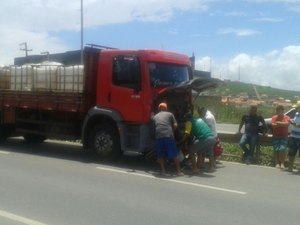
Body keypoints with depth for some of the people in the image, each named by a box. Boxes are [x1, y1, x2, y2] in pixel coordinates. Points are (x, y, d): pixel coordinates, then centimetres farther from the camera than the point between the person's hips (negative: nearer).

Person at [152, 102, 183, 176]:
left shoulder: (155, 117, 21)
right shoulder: (170, 114, 15)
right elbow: (175, 125, 8)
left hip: (158, 137, 2)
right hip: (169, 136, -2)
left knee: (161, 155, 16)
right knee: (174, 155, 7)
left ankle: (163, 171, 13)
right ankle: (178, 171, 10)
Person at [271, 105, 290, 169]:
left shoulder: (286, 117, 4)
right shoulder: (274, 117, 9)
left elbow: (286, 124, -15)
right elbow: (273, 125, -5)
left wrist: (278, 123, -10)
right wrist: (282, 124, -10)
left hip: (284, 136, -2)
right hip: (275, 136, 2)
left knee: (282, 149, -14)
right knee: (276, 150, -6)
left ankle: (282, 164, -11)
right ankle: (277, 163, -3)